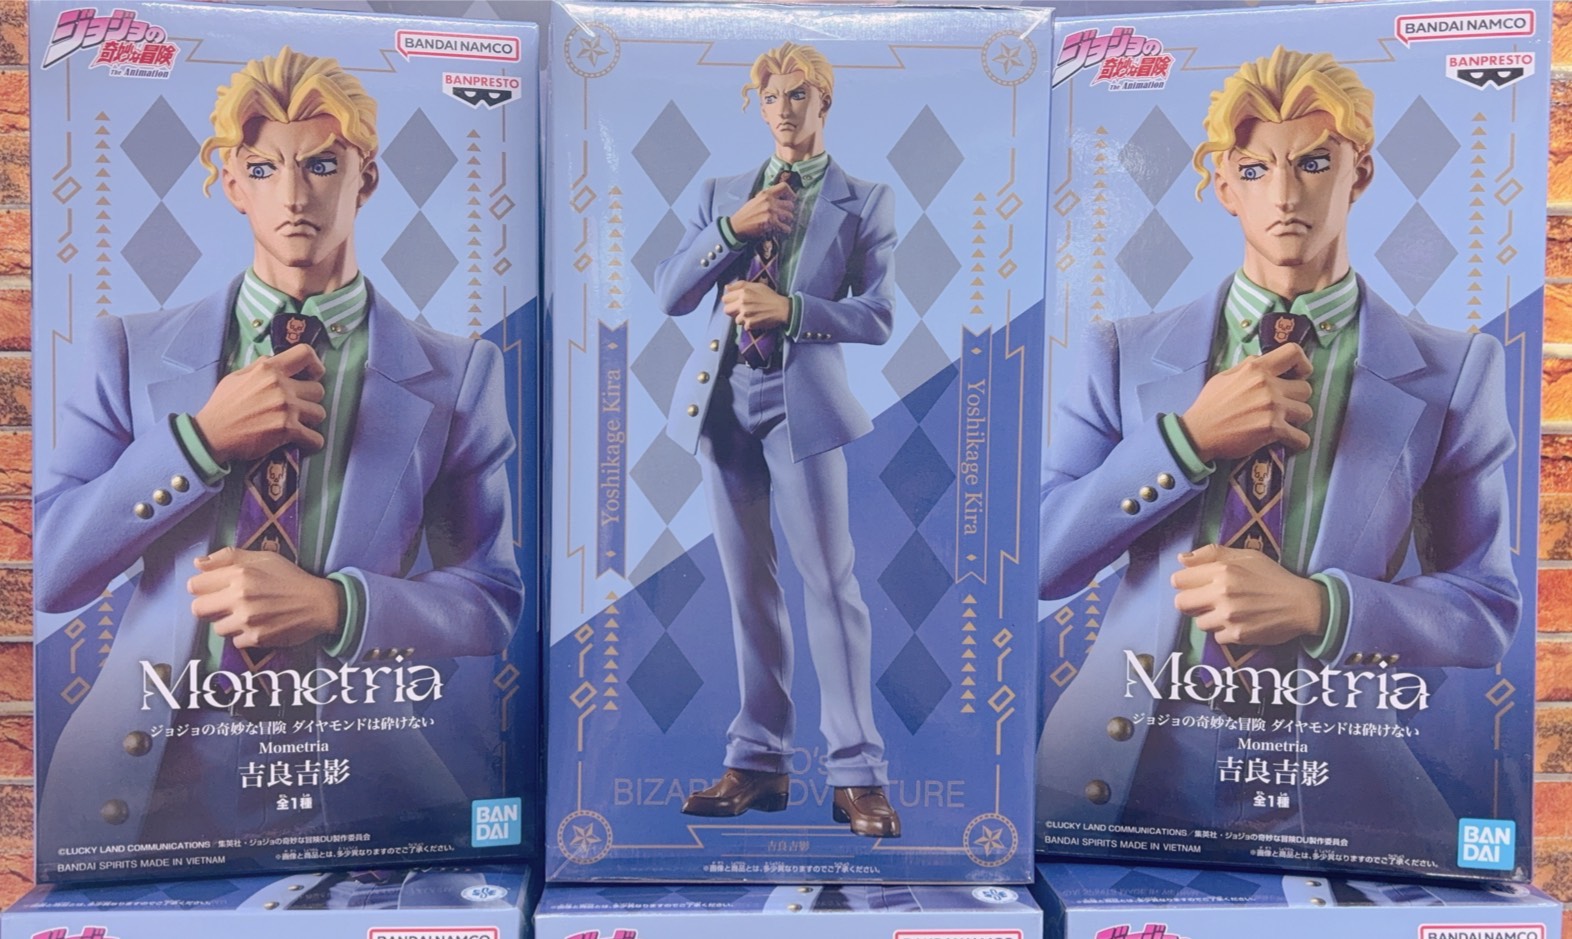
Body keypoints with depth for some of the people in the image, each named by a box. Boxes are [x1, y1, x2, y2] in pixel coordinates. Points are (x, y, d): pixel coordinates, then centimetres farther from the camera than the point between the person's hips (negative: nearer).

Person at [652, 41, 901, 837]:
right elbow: (669, 295, 6)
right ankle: (758, 763, 19)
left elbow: (877, 316, -2)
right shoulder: (722, 195, 15)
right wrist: (732, 229, -7)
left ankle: (857, 773, 1)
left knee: (830, 584, -6)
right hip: (722, 402, 4)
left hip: (802, 404, -4)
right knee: (748, 588, 9)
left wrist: (789, 308, -16)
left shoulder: (864, 202, 5)